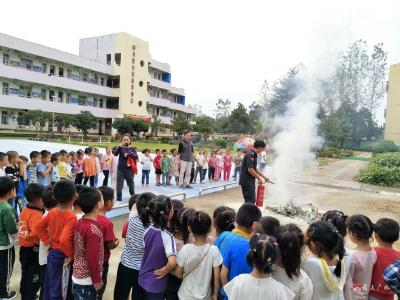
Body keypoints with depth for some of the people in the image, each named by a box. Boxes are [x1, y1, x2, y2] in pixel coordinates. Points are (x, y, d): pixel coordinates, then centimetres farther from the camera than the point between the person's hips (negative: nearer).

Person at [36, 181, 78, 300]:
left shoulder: (52, 212, -3)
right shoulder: (72, 217, -26)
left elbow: (39, 227, 7)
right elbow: (64, 240, -35)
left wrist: (48, 242, 8)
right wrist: (71, 254, -20)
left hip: (52, 253, 7)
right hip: (62, 255, -7)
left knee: (49, 284, 24)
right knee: (58, 289, 9)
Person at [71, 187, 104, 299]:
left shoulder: (79, 223, -1)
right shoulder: (93, 230, -26)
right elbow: (93, 260, -22)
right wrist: (97, 282, -12)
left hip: (77, 278, 8)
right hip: (87, 282, -8)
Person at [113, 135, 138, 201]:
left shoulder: (132, 149, 4)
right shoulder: (120, 148, 2)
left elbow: (136, 157, -9)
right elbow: (115, 154, -16)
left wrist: (128, 154, -21)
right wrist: (119, 147, -29)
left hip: (129, 169, 1)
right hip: (120, 169, -1)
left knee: (131, 184, 13)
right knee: (119, 185, -1)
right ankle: (119, 199, 6)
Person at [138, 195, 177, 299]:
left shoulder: (148, 230, -9)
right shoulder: (167, 236, -28)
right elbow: (172, 263, -38)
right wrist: (164, 271, -20)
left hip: (143, 279, 6)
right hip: (156, 284, -6)